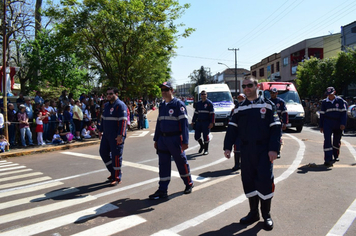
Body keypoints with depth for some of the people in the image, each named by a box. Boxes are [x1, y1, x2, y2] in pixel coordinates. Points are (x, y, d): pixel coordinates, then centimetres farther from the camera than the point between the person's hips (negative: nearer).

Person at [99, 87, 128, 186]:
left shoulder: (120, 105, -13)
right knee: (103, 152, 13)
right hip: (106, 135, 9)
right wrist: (101, 131, 22)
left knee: (116, 156, -3)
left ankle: (117, 178, 10)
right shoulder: (106, 105, 15)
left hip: (116, 137, -9)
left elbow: (123, 121, -20)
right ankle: (113, 172, 28)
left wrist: (120, 135, -25)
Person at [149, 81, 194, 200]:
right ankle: (162, 190, 13)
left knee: (181, 163, 7)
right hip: (163, 139, 6)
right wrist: (156, 139, 17)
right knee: (163, 165, 6)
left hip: (175, 139, -6)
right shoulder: (162, 105, 13)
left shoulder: (178, 104, -9)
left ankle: (189, 184, 29)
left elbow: (184, 123, -13)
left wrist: (185, 141, -18)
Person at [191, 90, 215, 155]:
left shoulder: (209, 103, -3)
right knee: (196, 136, 4)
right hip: (199, 122, 5)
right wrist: (193, 121, 14)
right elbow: (195, 113, 18)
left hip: (206, 122, -5)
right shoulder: (198, 103, 13)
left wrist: (212, 123, -15)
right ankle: (202, 145, 30)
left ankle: (206, 150, 12)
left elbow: (212, 114, -7)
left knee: (205, 136, -2)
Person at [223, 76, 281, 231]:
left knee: (265, 180, -4)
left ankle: (266, 214, 16)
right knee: (248, 181, 8)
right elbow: (232, 128, 9)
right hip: (246, 151, 4)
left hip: (263, 150, -4)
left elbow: (275, 128, -5)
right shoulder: (240, 108, 10)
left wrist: (273, 149, -13)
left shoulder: (267, 105, -1)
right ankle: (253, 212, 25)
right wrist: (227, 147, -2)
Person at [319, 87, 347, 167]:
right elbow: (322, 114, 9)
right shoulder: (324, 102, 5)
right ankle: (328, 160, -13)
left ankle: (335, 156, 33)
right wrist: (321, 126, 7)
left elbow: (344, 112, 0)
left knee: (337, 141, 12)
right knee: (327, 140, -12)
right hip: (327, 123, -1)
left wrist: (343, 124, -9)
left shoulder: (340, 101, 2)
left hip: (338, 124, 1)